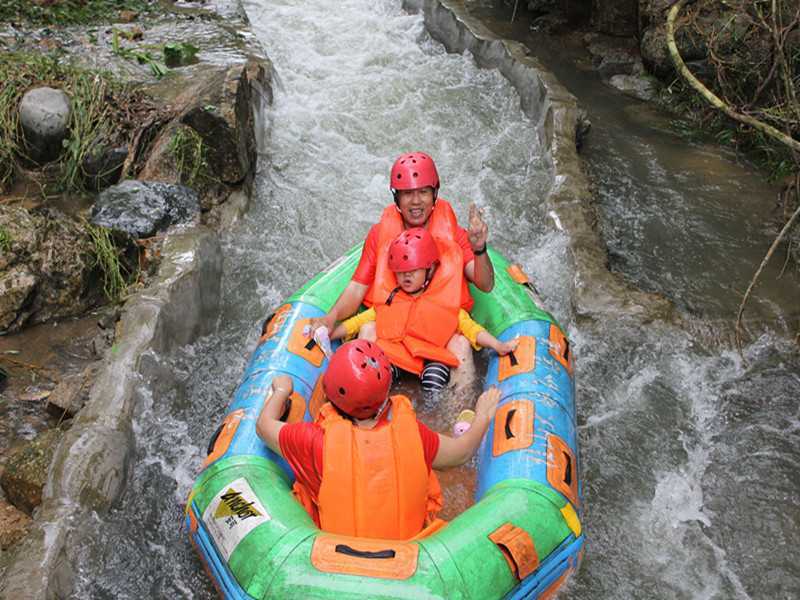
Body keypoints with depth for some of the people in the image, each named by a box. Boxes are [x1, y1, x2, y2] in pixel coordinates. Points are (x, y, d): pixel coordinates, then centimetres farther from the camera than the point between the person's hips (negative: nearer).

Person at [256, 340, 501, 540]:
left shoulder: (319, 441, -29)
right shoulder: (411, 433, -26)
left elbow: (264, 425, -9)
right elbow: (462, 453, -5)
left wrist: (281, 390, 11)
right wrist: (483, 416, 13)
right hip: (408, 543, 1)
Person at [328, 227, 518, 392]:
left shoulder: (445, 303, 9)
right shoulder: (388, 301, 16)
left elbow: (470, 327, 7)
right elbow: (358, 322, 19)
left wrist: (499, 346, -3)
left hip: (431, 356, -2)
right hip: (392, 354, 2)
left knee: (434, 379, -31)